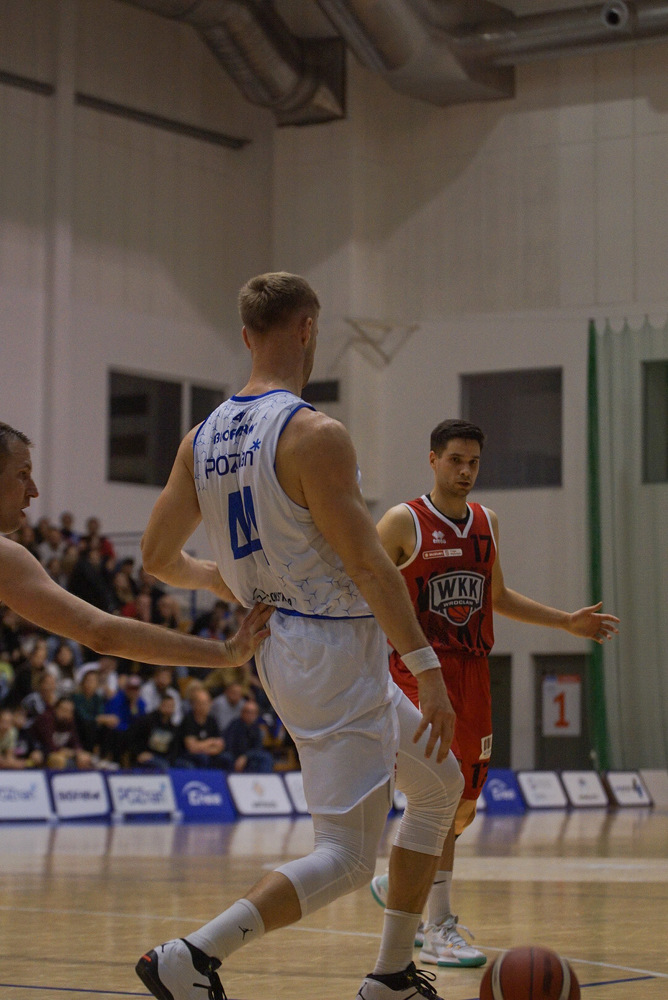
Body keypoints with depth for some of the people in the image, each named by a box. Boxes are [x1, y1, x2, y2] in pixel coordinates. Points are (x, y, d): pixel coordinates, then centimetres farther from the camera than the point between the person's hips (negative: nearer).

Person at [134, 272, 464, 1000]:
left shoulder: (202, 438, 6)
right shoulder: (314, 435, -18)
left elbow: (157, 557, 10)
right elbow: (366, 564, -21)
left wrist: (222, 581, 30)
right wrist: (430, 671, -18)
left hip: (284, 648, 9)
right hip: (336, 654, -9)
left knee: (440, 783, 22)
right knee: (345, 858, -6)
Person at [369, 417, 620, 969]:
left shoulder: (487, 522, 13)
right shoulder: (403, 522, -6)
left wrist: (569, 621, 19)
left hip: (472, 670, 7)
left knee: (464, 804, 10)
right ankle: (439, 928, -12)